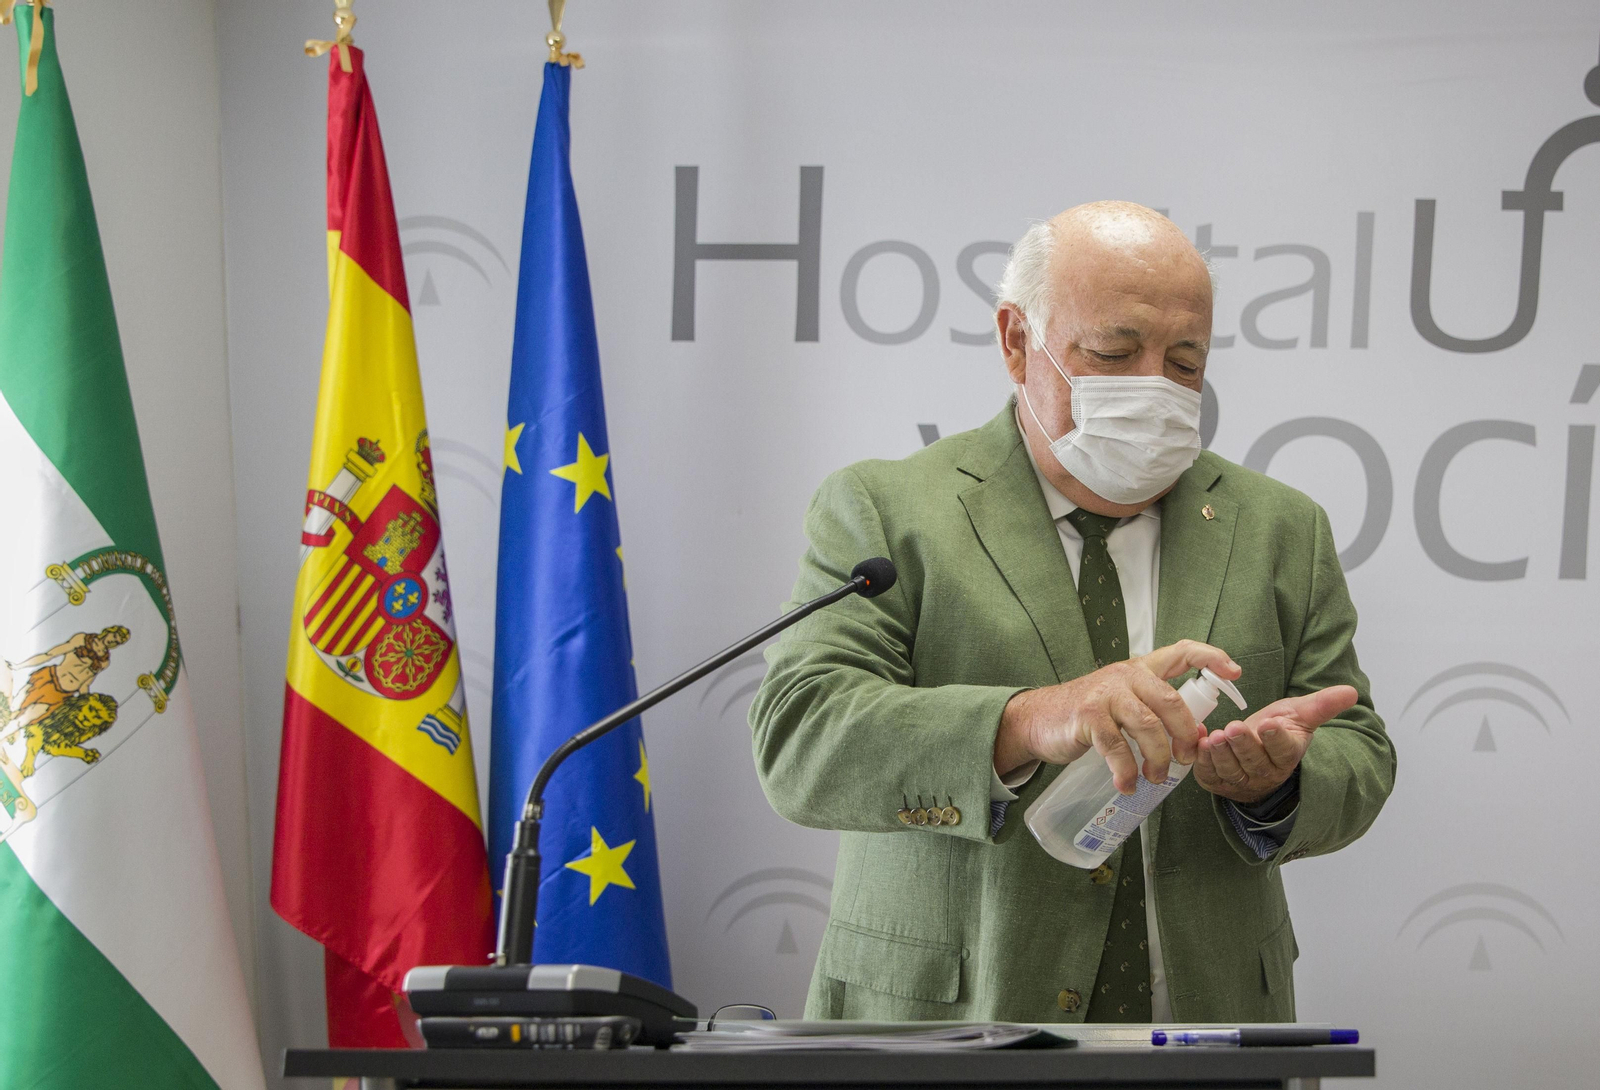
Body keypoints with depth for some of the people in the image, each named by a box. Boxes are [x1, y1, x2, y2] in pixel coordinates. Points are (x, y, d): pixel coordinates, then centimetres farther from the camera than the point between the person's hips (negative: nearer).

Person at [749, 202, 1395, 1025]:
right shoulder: (883, 512, -2)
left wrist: (1278, 780, -13)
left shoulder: (1282, 532, 10)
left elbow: (1361, 757, 9)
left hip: (1210, 1017, 4)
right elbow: (799, 739, -14)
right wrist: (1030, 722, -28)